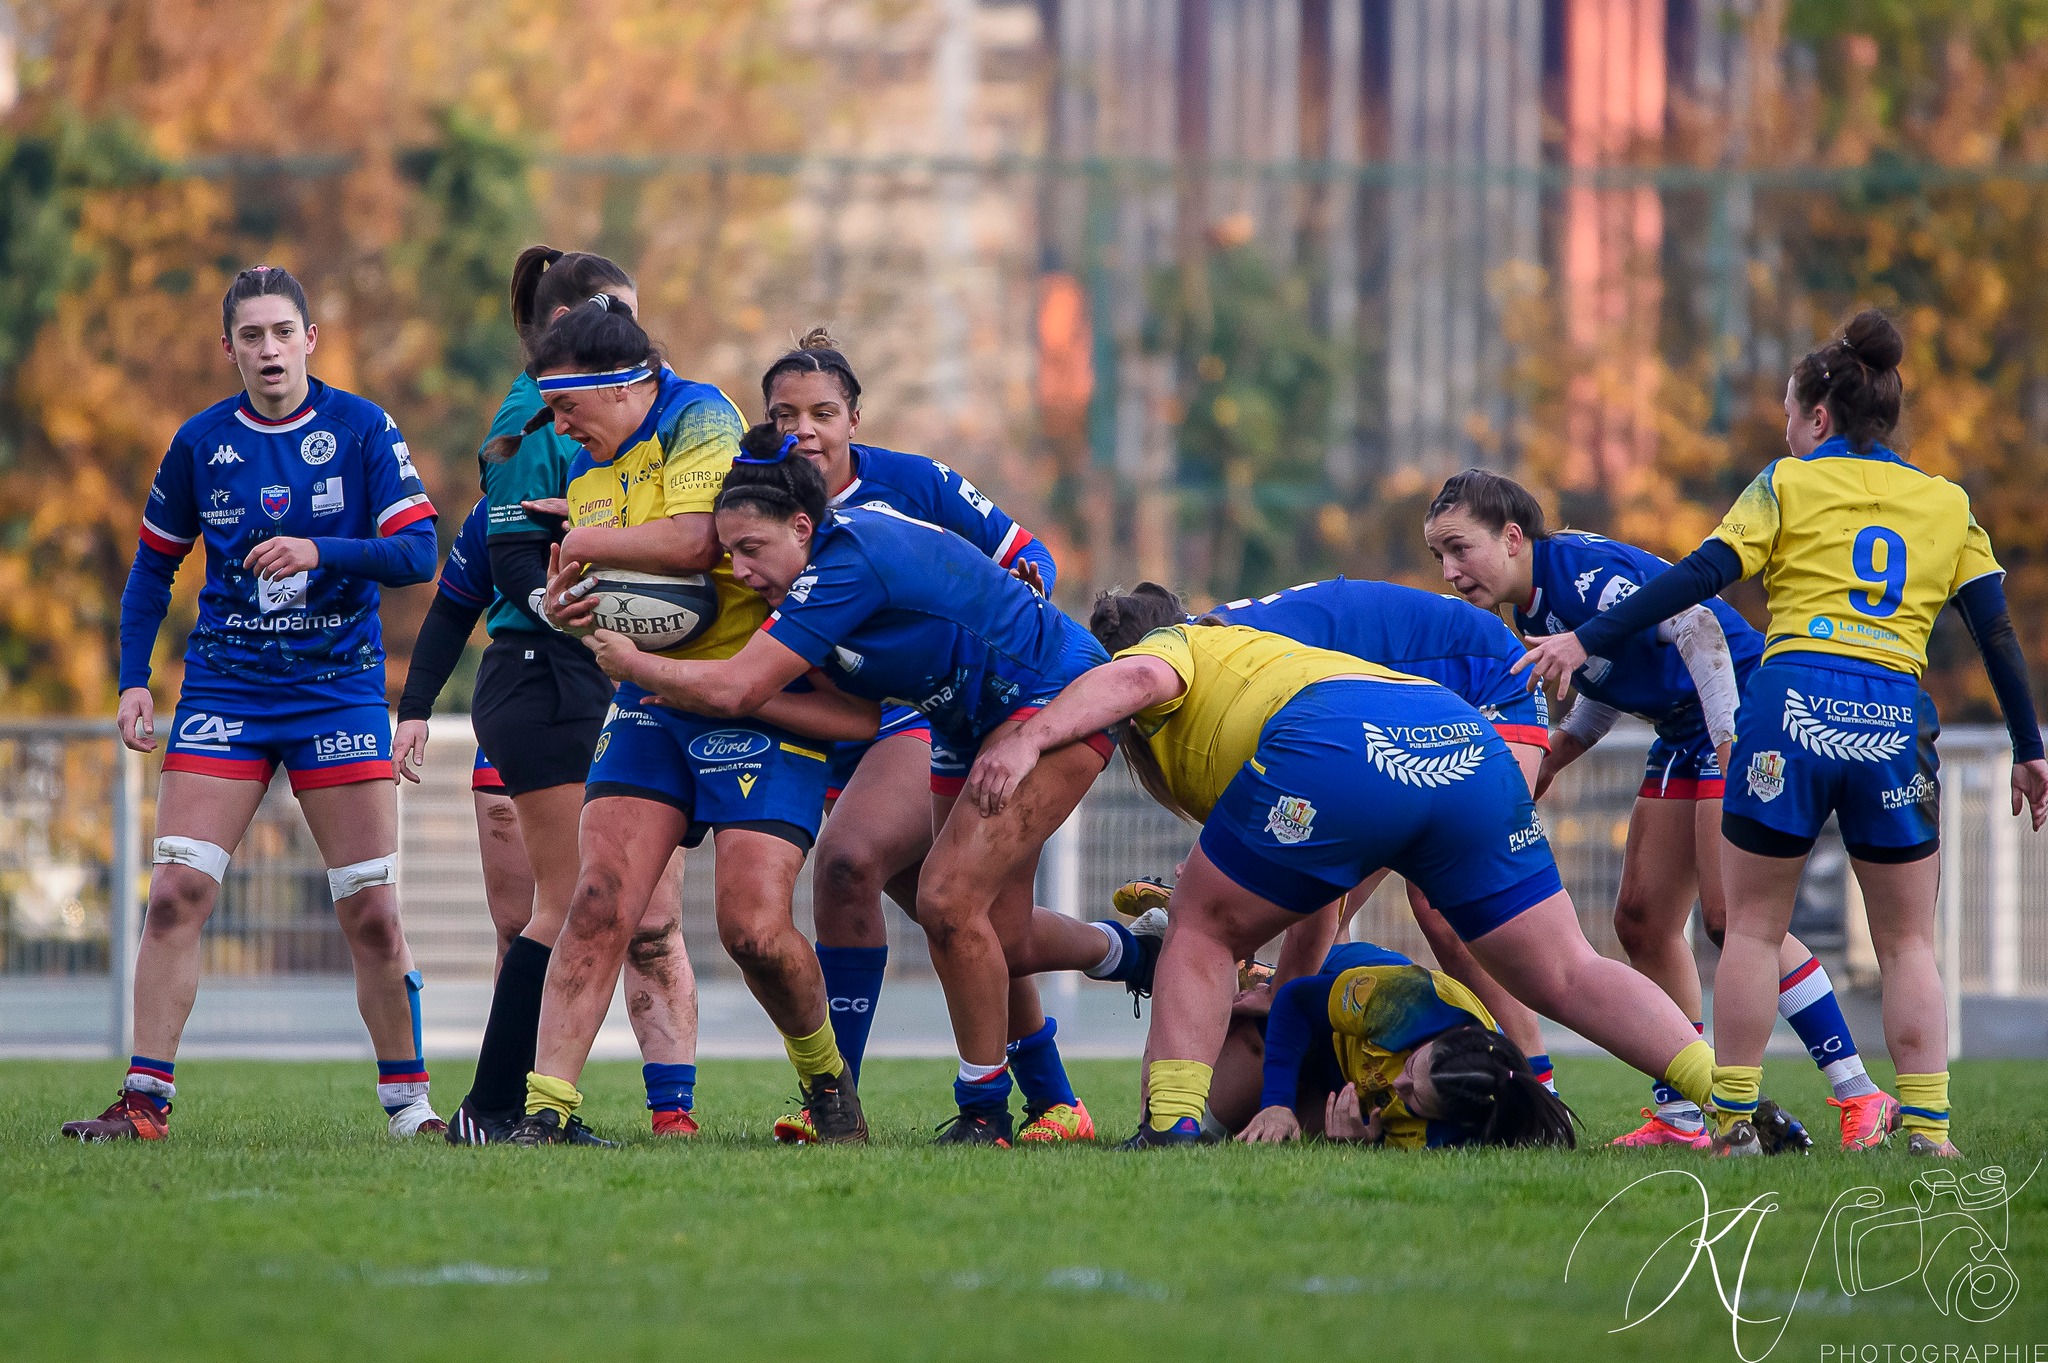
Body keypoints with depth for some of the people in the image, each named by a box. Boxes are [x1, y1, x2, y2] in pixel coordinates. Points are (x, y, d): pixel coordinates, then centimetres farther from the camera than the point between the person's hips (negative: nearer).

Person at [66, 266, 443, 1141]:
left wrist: (318, 551, -23)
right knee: (176, 894, -11)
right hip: (225, 687, 1)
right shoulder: (200, 443, 3)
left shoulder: (363, 430, -2)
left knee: (372, 912, -2)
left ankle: (407, 1101, 11)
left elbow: (416, 554, -8)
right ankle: (146, 1101, -6)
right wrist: (132, 679, 2)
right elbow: (154, 564, 13)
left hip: (339, 686, -1)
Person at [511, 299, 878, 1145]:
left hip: (760, 699, -7)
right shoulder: (589, 470, 16)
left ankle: (825, 1077, 14)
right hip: (653, 698, 7)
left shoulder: (700, 418, -9)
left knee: (754, 927, -13)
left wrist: (582, 543, -11)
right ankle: (547, 1109, -14)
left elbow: (694, 541, -24)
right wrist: (564, 607, -1)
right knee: (597, 903, -10)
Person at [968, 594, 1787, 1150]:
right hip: (1465, 742, 7)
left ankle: (1171, 1130, 3)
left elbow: (1137, 679, -3)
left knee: (1200, 932, 14)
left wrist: (1028, 740, -14)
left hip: (1337, 747, -7)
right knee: (1566, 976, 8)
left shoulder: (1167, 650, 26)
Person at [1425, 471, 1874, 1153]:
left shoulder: (1582, 568, -21)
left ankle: (1859, 1097, -14)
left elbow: (1695, 626, -29)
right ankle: (1678, 1117, 10)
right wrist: (1550, 760, 15)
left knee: (1730, 913, -18)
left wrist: (1731, 742, -32)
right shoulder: (1532, 607, 8)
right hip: (1683, 734, 10)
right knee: (1641, 919, 5)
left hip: (1740, 718, -10)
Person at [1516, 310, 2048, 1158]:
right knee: (1907, 942, 11)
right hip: (1898, 722, 2)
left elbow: (1698, 577, -2)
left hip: (1792, 704, -2)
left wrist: (1587, 641, -1)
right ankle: (1927, 1124, 0)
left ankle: (1732, 1119, 5)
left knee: (1753, 927, 9)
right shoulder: (1947, 503, 16)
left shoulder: (1789, 484, 7)